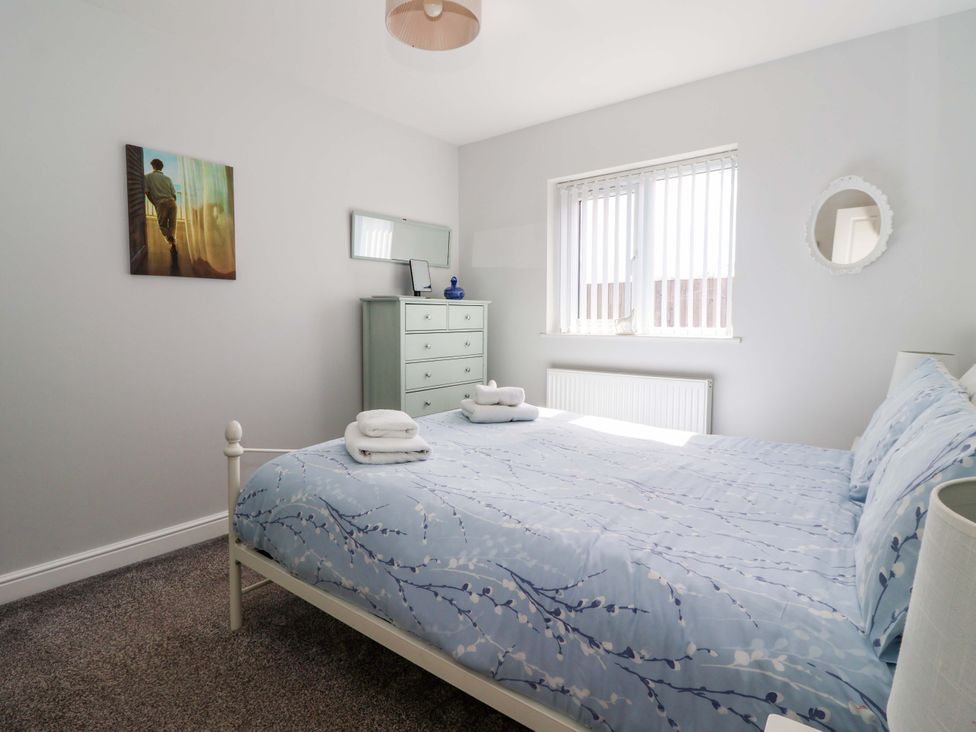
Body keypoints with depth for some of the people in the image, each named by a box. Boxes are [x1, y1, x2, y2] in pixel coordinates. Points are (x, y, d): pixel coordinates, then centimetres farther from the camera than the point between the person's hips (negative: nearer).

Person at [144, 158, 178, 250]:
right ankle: (173, 243, -1)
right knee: (172, 224, 9)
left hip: (161, 203, -2)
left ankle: (170, 238, -23)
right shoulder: (167, 178, 17)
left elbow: (147, 192, 2)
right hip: (171, 202, 2)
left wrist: (155, 204, 12)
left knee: (163, 224, 7)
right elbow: (174, 194, 12)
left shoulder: (148, 176, 9)